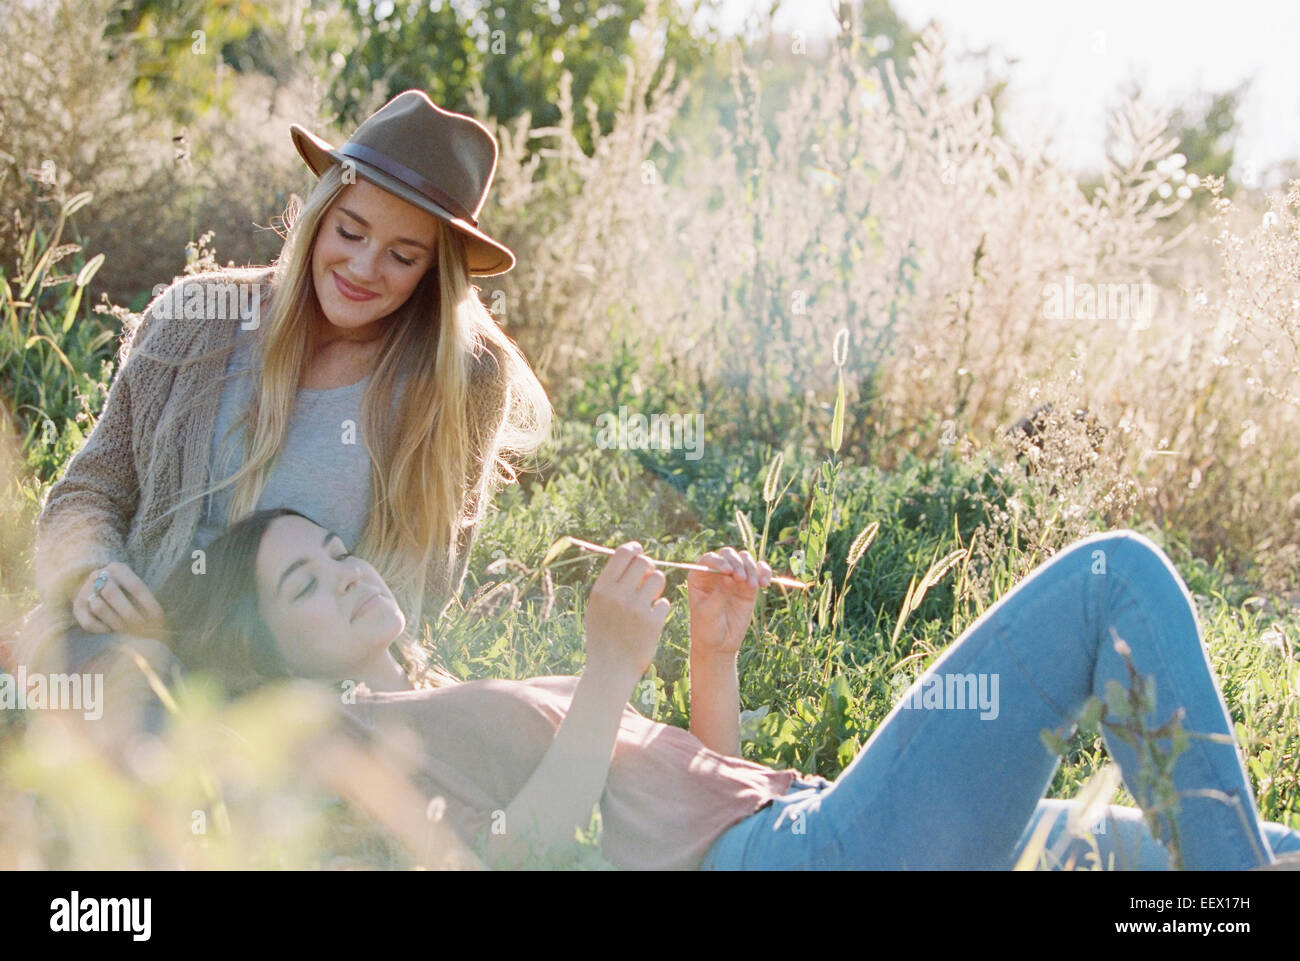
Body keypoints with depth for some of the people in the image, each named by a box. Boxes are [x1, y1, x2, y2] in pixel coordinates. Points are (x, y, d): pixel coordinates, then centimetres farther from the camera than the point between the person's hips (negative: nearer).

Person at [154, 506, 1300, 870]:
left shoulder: (460, 706, 31)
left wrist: (714, 653, 13)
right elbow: (509, 857, -14)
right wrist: (610, 673, -17)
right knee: (1115, 579, -10)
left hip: (805, 818, 9)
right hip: (797, 855, -9)